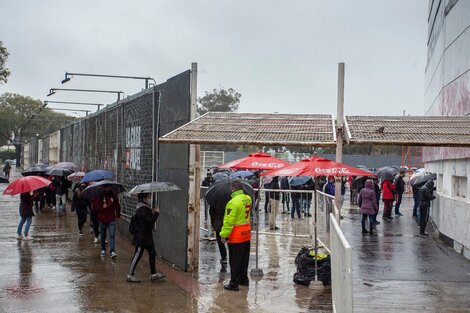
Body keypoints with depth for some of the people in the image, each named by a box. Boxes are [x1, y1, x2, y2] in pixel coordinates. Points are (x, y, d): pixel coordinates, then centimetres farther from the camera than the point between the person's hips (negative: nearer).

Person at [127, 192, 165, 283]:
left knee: (152, 254, 13)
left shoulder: (145, 208, 11)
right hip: (141, 237, -10)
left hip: (147, 237, 10)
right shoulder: (142, 209, -21)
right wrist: (156, 212, -12)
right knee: (137, 256, -2)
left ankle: (153, 273, 22)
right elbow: (151, 220, -26)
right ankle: (130, 275, 7)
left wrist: (152, 212, 4)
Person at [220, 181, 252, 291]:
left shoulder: (233, 202, -23)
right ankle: (244, 279, 31)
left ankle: (234, 284, 7)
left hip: (236, 236, -8)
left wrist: (224, 234, -16)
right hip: (246, 233, 8)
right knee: (244, 258, 19)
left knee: (235, 260, 1)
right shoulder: (248, 198, 1)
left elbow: (229, 221, -22)